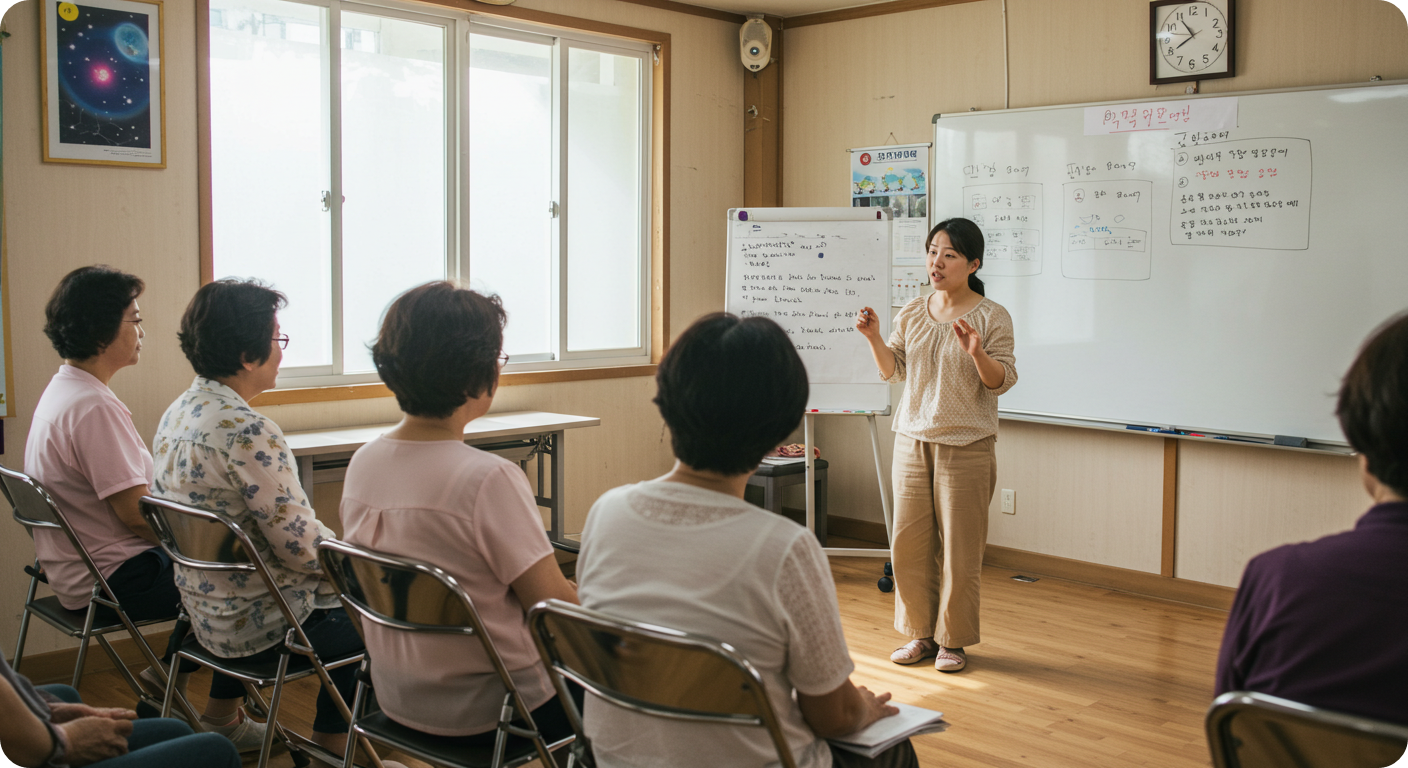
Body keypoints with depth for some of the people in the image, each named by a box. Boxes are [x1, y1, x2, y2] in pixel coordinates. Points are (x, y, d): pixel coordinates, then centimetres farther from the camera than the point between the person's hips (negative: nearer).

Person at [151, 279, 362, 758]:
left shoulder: (177, 414, 2)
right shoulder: (247, 432, -27)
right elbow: (303, 547, -24)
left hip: (204, 611, 9)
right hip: (256, 626, -9)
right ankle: (333, 742, 25)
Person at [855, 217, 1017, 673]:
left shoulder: (992, 316, -4)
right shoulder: (911, 314, 8)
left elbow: (1002, 381, -7)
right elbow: (893, 372, 11)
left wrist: (977, 353, -26)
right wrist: (874, 338, -6)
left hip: (966, 447, -4)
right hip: (912, 441, 4)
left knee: (959, 548, 1)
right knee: (909, 542, 5)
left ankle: (953, 640, 16)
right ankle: (920, 633, 20)